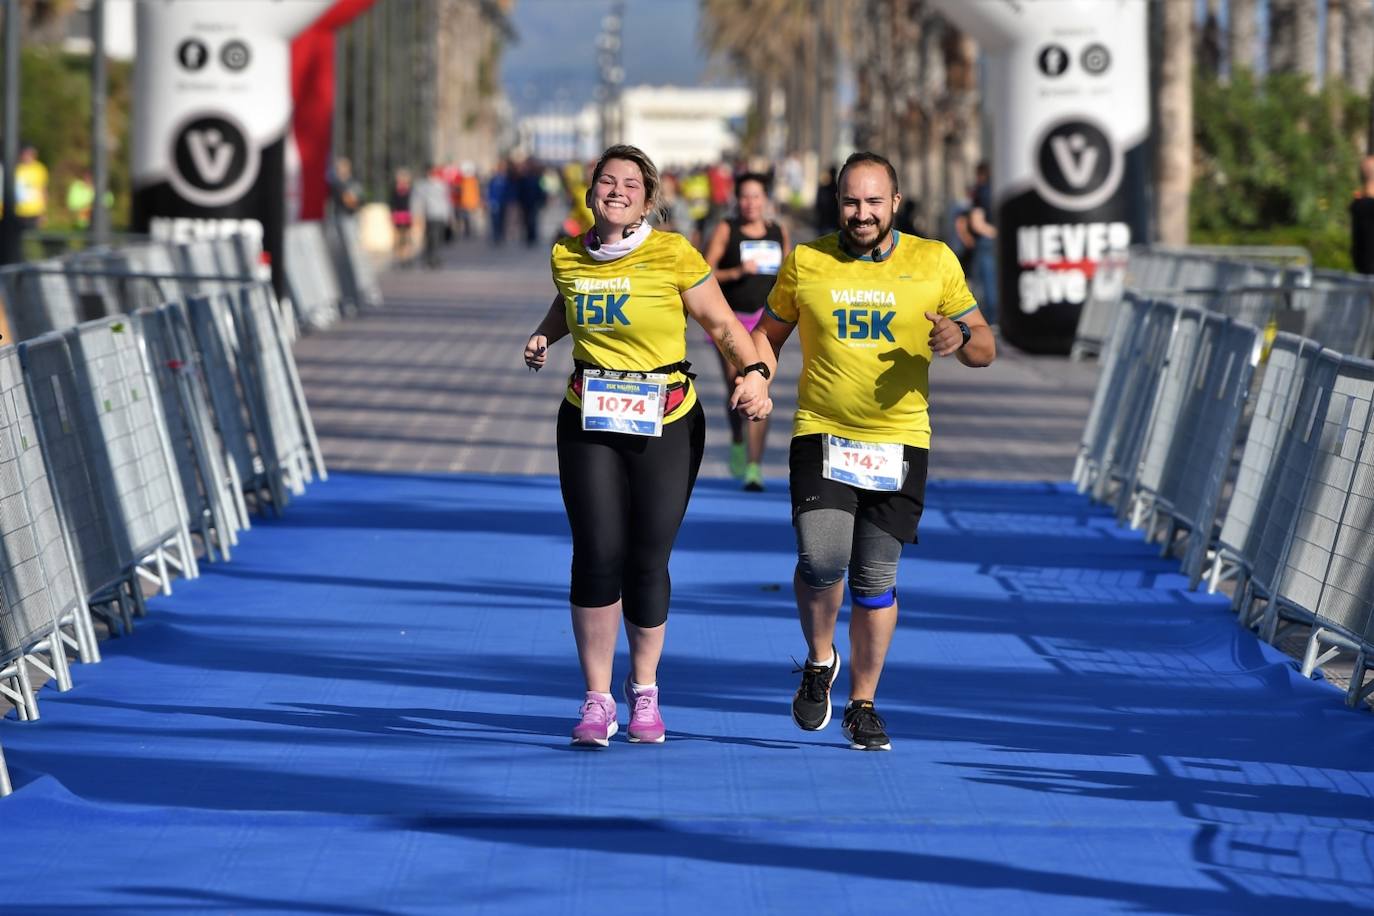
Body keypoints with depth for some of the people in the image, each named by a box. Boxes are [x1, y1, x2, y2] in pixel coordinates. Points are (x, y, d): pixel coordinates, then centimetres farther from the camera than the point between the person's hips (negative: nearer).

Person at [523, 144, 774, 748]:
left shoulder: (674, 255, -7)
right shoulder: (568, 257, 4)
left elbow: (722, 324, 0)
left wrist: (753, 374, -16)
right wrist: (543, 336, 7)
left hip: (666, 425, -2)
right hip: (588, 423, 2)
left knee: (647, 560, 0)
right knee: (598, 552, -10)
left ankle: (644, 689, 25)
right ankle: (597, 700, 1)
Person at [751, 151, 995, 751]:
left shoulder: (934, 262, 2)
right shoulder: (805, 263, 4)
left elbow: (984, 349, 7)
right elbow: (769, 332, 17)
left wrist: (961, 337, -17)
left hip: (899, 442, 1)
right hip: (822, 434, 0)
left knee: (876, 579, 2)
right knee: (821, 558, -19)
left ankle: (863, 703, 18)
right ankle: (819, 662, 10)